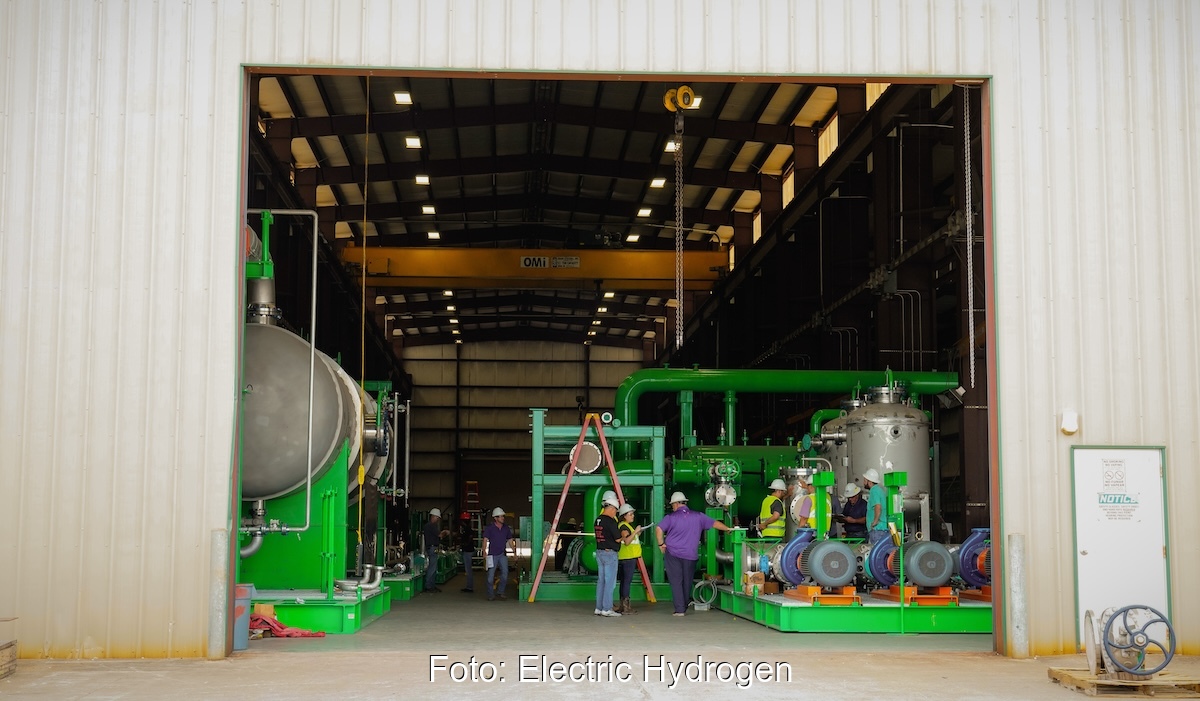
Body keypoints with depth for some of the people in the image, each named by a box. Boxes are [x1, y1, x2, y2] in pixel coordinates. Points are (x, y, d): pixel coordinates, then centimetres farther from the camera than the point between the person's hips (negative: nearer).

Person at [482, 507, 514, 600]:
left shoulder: (506, 528, 8)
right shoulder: (489, 528, -6)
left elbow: (510, 540, 16)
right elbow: (485, 540, -14)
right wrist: (484, 552, -28)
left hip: (503, 554, 4)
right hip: (492, 555, -4)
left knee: (505, 573, 0)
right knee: (491, 575, 0)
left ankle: (500, 592, 16)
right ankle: (490, 595, 10)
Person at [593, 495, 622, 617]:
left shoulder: (597, 520, 10)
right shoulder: (610, 521, -16)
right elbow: (618, 539, -15)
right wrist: (622, 535, 5)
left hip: (599, 552, 8)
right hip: (609, 553, -8)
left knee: (601, 580, 11)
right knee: (610, 581, -4)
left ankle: (599, 608, 13)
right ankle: (607, 609, -4)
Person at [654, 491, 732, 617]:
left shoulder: (671, 517, -4)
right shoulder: (698, 516, 5)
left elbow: (658, 529, -17)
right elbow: (714, 523, 13)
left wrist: (661, 544, -4)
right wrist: (728, 529, 29)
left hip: (672, 554, -3)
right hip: (690, 555, 3)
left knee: (676, 581, 1)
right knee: (687, 582, 16)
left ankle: (679, 609, -5)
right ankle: (684, 606, 29)